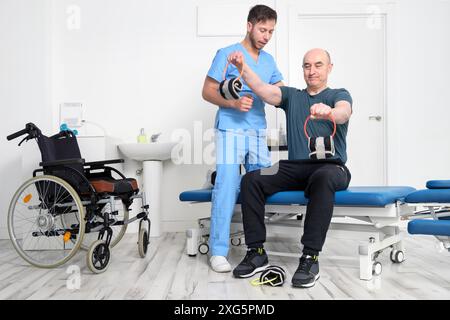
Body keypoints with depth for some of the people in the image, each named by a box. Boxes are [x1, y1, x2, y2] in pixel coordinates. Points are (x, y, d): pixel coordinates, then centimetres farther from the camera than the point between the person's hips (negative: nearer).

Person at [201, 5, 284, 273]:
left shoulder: (268, 60, 17)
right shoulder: (227, 54, 0)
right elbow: (207, 92, -2)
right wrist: (234, 103, -17)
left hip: (258, 133, 6)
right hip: (231, 130, -6)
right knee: (227, 187, -14)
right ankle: (218, 251, -6)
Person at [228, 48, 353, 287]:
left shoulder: (339, 95, 8)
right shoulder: (292, 96, 19)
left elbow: (344, 112, -17)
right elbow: (264, 90, 1)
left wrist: (329, 112, -42)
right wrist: (243, 68, -17)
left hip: (330, 167, -3)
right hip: (294, 168, 3)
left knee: (323, 178, -39)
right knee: (251, 180, -21)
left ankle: (310, 257, -34)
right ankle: (256, 252, -15)